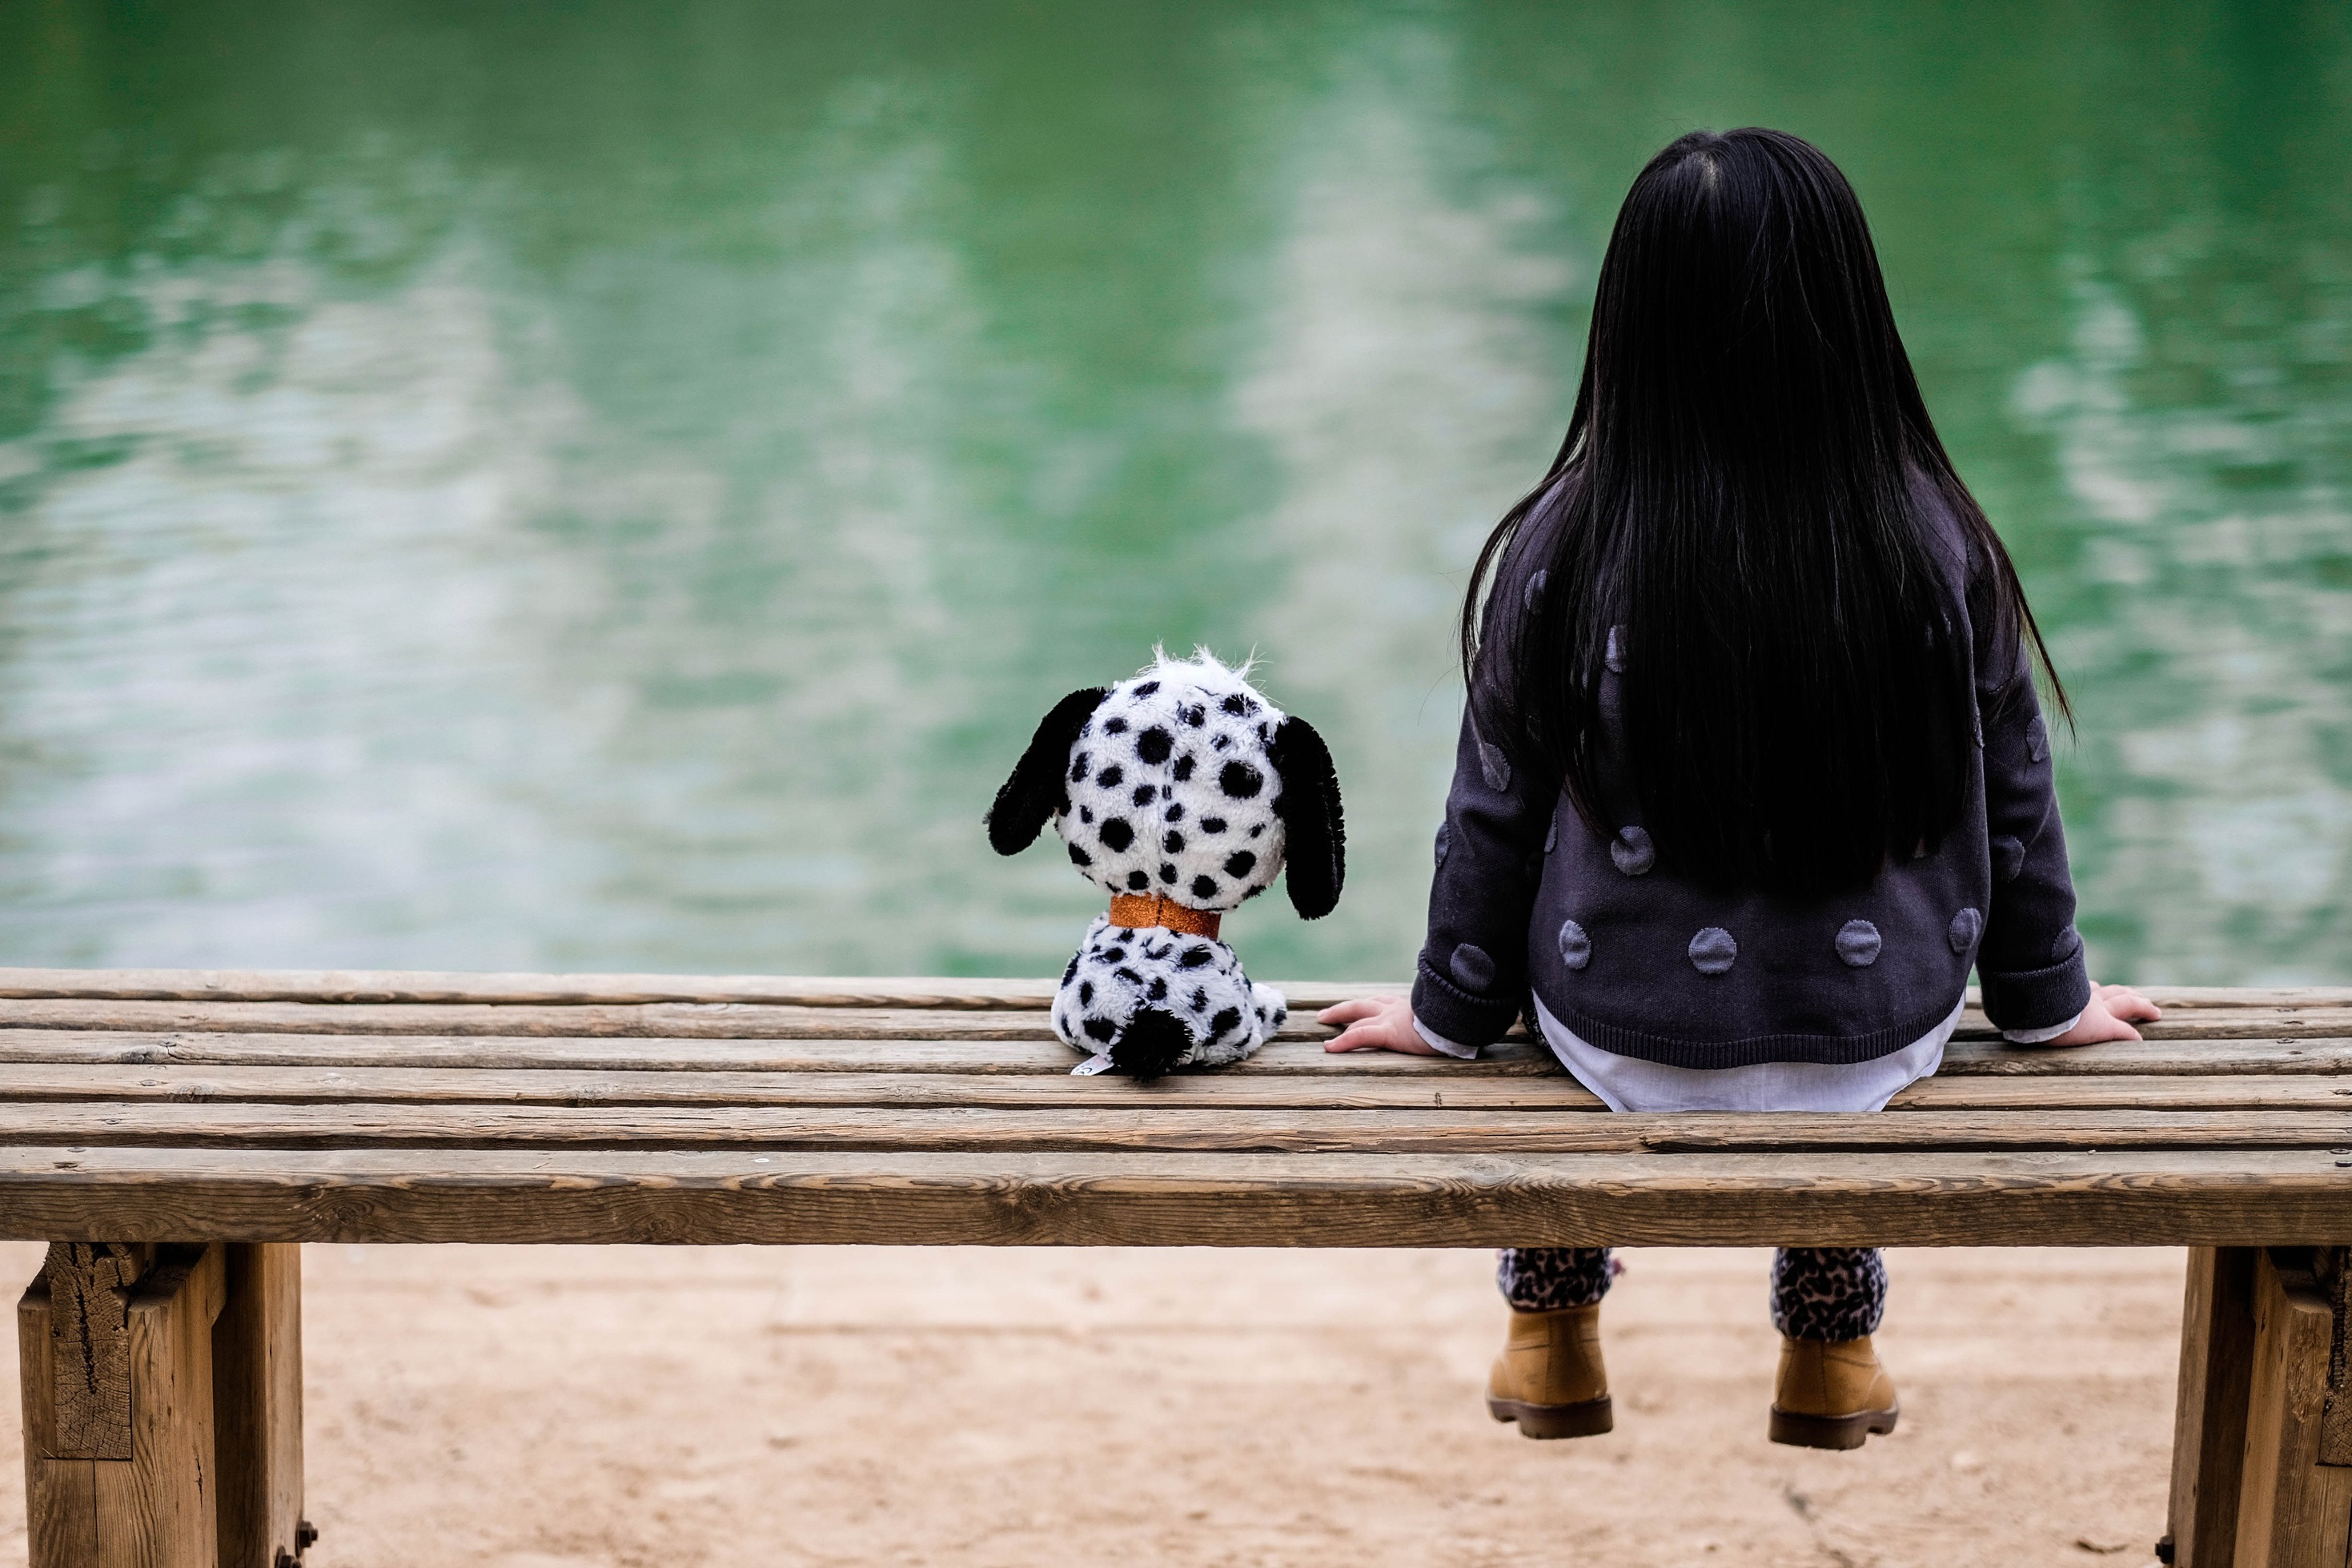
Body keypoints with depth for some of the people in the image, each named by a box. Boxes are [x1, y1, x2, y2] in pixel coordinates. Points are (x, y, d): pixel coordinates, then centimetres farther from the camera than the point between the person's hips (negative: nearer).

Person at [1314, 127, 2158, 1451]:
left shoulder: (1564, 550, -18)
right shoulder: (1942, 547, -14)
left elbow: (1496, 818, -7)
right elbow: (2016, 807, -2)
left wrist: (1451, 1013, 10)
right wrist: (2049, 999, 16)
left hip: (1629, 1047, -1)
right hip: (1879, 1045, 1)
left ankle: (1554, 1332, 42)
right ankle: (1833, 1348, 46)